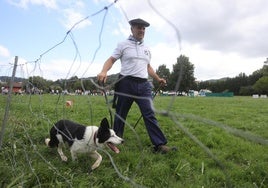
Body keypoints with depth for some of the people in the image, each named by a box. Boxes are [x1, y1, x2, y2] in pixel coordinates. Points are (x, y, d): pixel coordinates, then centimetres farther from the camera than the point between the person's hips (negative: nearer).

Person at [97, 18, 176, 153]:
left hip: (144, 85, 4)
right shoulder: (123, 45, 6)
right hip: (127, 83, -3)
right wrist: (104, 71, -21)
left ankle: (160, 145, -6)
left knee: (150, 114, -5)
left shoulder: (146, 48, 21)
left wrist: (158, 78, 22)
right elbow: (111, 60, -2)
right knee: (120, 115, 6)